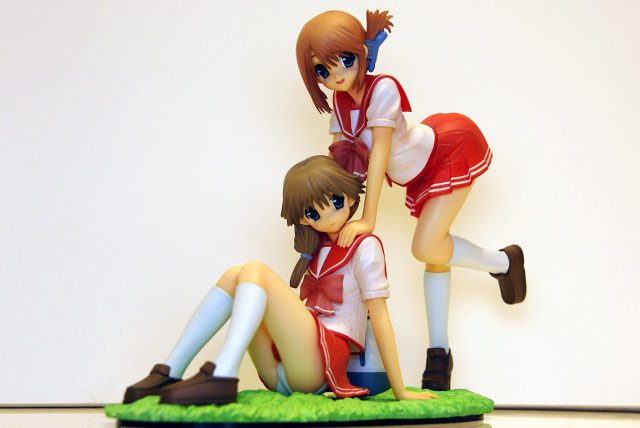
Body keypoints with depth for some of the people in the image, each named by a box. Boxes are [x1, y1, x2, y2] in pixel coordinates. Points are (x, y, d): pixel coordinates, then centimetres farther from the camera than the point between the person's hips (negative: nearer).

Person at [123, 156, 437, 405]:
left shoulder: (366, 246, 1)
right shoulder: (318, 247, 23)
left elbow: (379, 316, -6)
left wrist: (400, 391, -8)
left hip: (316, 365, -7)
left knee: (255, 271, -18)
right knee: (234, 276, -4)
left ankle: (222, 375, -39)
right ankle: (172, 371, -14)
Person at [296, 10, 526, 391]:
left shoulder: (382, 88, -29)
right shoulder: (340, 103, -5)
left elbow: (380, 152, -33)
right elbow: (338, 160, -4)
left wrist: (368, 219, -35)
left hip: (452, 151, -8)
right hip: (422, 175, 8)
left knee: (426, 247, -18)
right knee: (433, 252, 9)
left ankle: (505, 262, 9)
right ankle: (439, 351, 16)